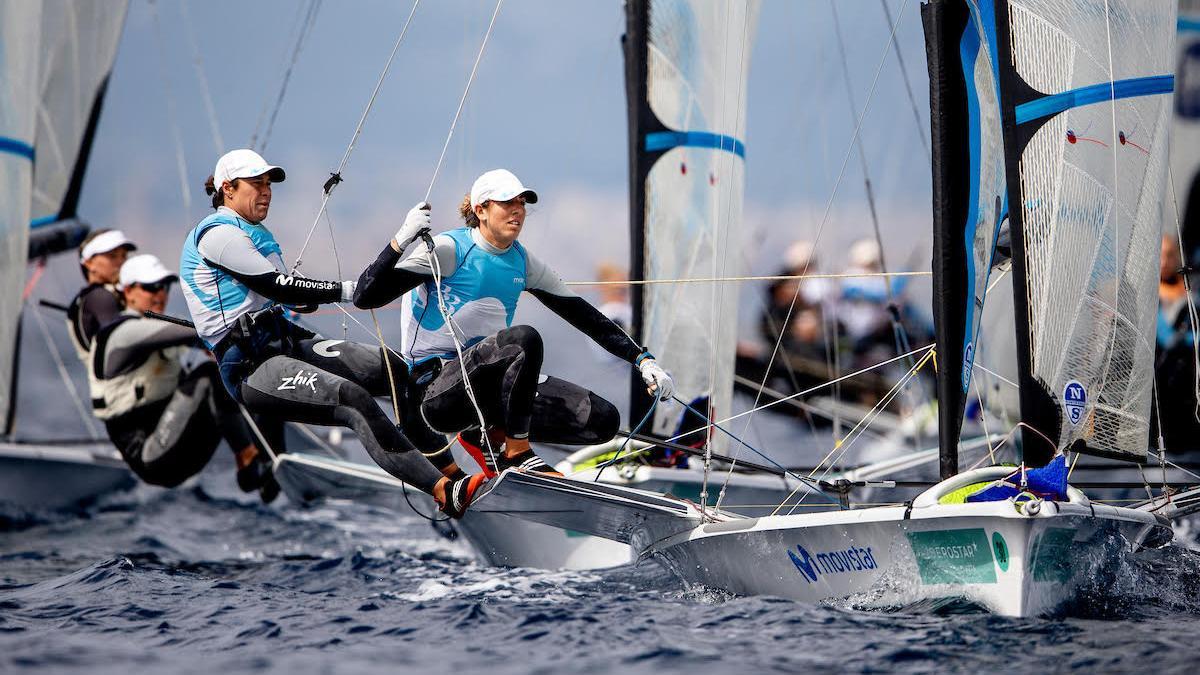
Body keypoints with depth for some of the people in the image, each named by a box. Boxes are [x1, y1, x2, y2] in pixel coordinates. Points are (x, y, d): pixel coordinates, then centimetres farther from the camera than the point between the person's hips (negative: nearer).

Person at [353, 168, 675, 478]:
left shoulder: (523, 262, 9)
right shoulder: (449, 250, -10)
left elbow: (583, 314, 15)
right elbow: (365, 297, -16)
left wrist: (643, 360, 7)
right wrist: (401, 240, -30)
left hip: (490, 381, 7)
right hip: (436, 389, -7)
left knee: (604, 420, -8)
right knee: (523, 339, -35)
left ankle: (489, 433, 4)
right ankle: (516, 454, -19)